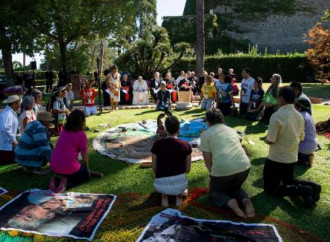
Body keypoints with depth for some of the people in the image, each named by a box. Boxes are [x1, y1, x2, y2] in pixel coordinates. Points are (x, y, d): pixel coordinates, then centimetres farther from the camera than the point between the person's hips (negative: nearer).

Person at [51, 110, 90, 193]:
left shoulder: (64, 131, 9)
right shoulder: (82, 134, -11)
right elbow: (84, 155, -3)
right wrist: (87, 168, 9)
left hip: (54, 167, 6)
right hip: (69, 167, -6)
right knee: (86, 174, 23)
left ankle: (55, 180, 7)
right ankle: (67, 183, -6)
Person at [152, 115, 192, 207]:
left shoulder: (157, 144, -8)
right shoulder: (185, 145, -6)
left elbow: (154, 168, 2)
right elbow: (188, 169, 3)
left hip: (161, 185, 0)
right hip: (180, 184, 0)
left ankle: (164, 197, 14)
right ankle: (179, 196, 14)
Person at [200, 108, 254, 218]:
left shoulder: (206, 134, 7)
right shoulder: (232, 130, 22)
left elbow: (207, 160, 6)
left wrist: (213, 174, 24)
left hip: (222, 169, -4)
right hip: (244, 166, 5)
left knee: (215, 191, 24)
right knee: (235, 188, 33)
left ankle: (230, 202, -7)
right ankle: (246, 200, 1)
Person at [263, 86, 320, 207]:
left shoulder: (277, 116, -22)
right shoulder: (299, 116, 2)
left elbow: (270, 140, -21)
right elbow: (301, 138, 11)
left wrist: (265, 140, 1)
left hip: (276, 159, -7)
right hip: (292, 158, 7)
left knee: (270, 188, 6)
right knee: (289, 181, 29)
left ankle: (301, 190, -11)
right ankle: (312, 187, 4)